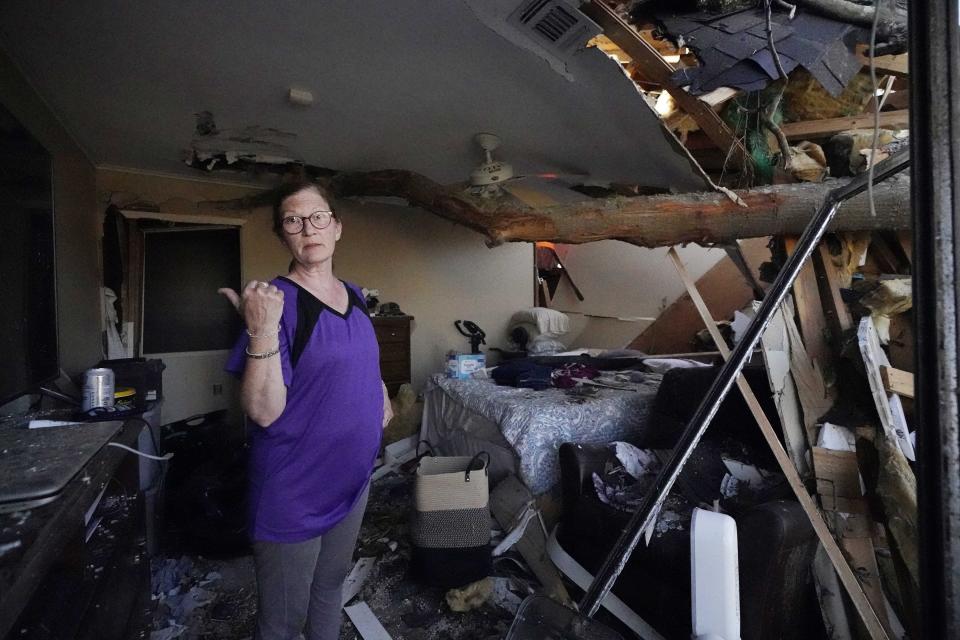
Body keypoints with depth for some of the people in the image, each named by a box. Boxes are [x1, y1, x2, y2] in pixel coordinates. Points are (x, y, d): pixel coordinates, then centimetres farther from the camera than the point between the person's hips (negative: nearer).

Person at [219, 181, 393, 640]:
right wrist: (262, 331, -36)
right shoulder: (274, 301, -18)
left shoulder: (354, 296, 2)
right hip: (294, 490, -6)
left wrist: (379, 392, 7)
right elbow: (264, 411, -25)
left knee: (330, 587, 27)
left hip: (352, 478, 6)